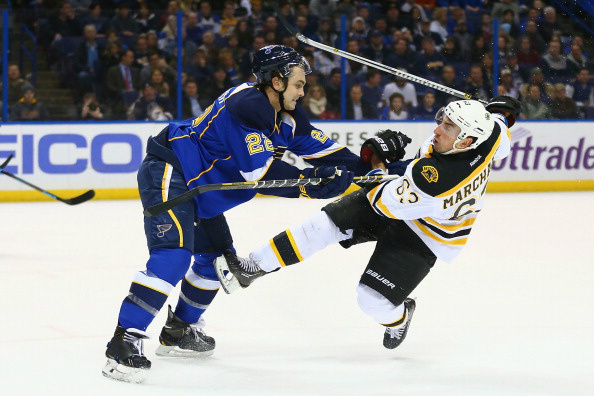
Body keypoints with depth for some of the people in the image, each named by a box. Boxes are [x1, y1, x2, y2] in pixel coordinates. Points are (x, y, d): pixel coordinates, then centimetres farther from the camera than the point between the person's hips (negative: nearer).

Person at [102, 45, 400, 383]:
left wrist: (365, 166, 2)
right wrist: (310, 182, -29)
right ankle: (125, 343, -29)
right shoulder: (246, 105, -25)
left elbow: (317, 146, 11)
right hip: (168, 173, -11)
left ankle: (179, 332, 35)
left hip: (198, 184, 11)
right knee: (174, 254, -26)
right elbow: (258, 171, -29)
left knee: (218, 256, 19)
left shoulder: (286, 115, 5)